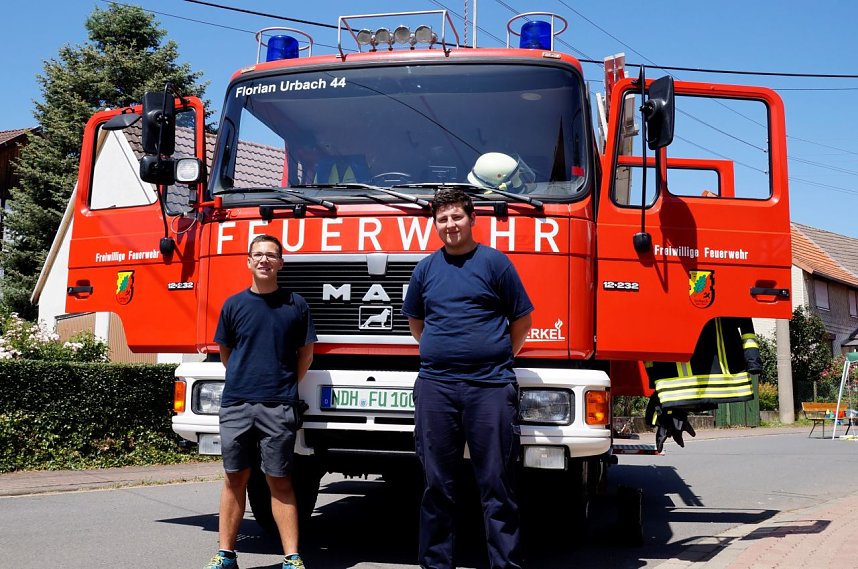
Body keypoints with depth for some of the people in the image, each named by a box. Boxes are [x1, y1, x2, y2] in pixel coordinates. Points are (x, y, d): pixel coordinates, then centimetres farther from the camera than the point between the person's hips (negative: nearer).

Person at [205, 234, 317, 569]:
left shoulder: (295, 305, 3)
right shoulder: (234, 305, 6)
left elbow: (306, 353, 10)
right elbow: (225, 352, 16)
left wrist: (287, 387, 9)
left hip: (278, 406, -1)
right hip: (236, 404, 2)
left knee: (280, 481, 1)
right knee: (234, 478, 7)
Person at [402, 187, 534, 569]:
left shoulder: (494, 262, 1)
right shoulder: (426, 268, 12)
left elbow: (522, 319, 6)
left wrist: (498, 358, 8)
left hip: (490, 386, -3)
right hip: (435, 386, 3)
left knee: (497, 484, 0)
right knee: (437, 484, 8)